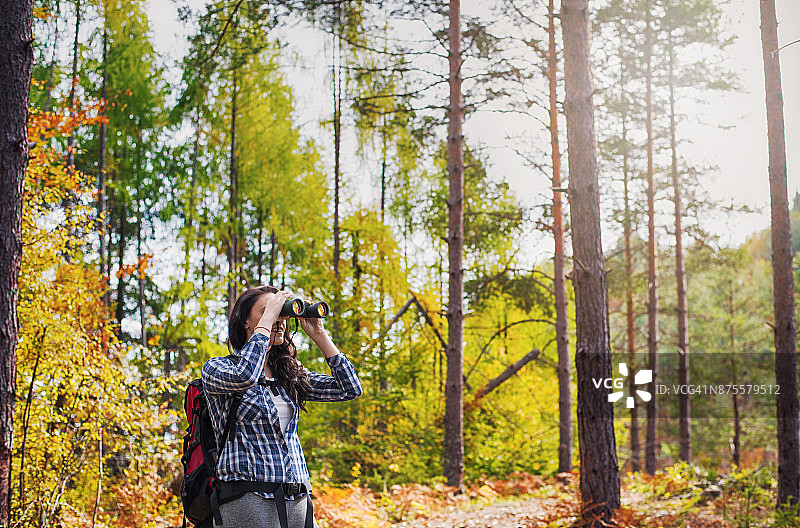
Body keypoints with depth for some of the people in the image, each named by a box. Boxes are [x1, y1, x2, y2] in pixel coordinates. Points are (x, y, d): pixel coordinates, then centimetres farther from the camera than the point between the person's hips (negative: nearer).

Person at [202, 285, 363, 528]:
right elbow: (243, 376, -23)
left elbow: (350, 388, 10)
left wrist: (318, 334, 7)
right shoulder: (216, 368, 1)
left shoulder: (289, 375, 17)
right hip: (247, 498, -5)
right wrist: (267, 319, -12)